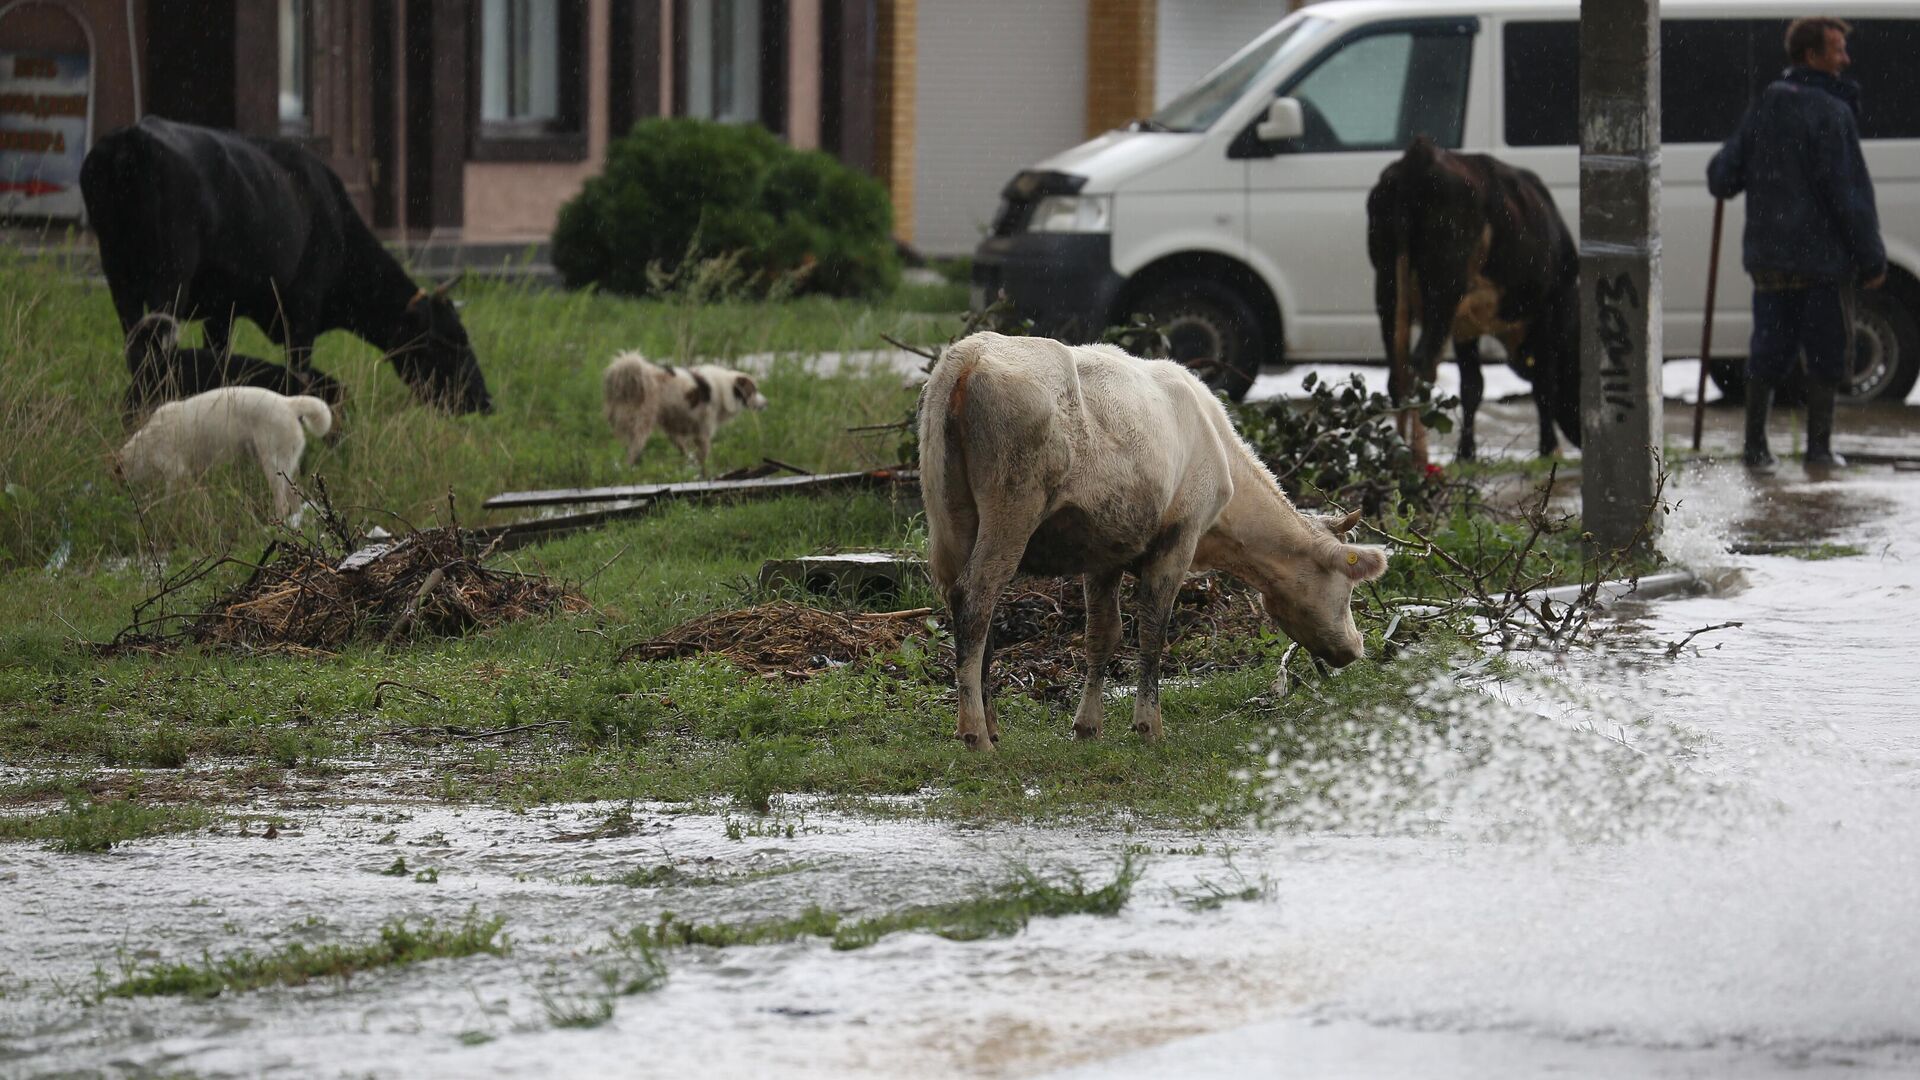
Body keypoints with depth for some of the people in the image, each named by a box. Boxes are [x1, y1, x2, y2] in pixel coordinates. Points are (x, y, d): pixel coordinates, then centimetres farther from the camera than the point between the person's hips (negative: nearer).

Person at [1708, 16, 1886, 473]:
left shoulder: (1762, 109, 8)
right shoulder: (1831, 113, -12)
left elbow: (1723, 178, 9)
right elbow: (1846, 193, -15)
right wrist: (1872, 258, -10)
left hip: (1769, 258, 6)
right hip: (1822, 257, -6)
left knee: (1769, 351, 11)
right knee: (1826, 350, 5)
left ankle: (1755, 445, 11)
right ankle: (1819, 446, 8)